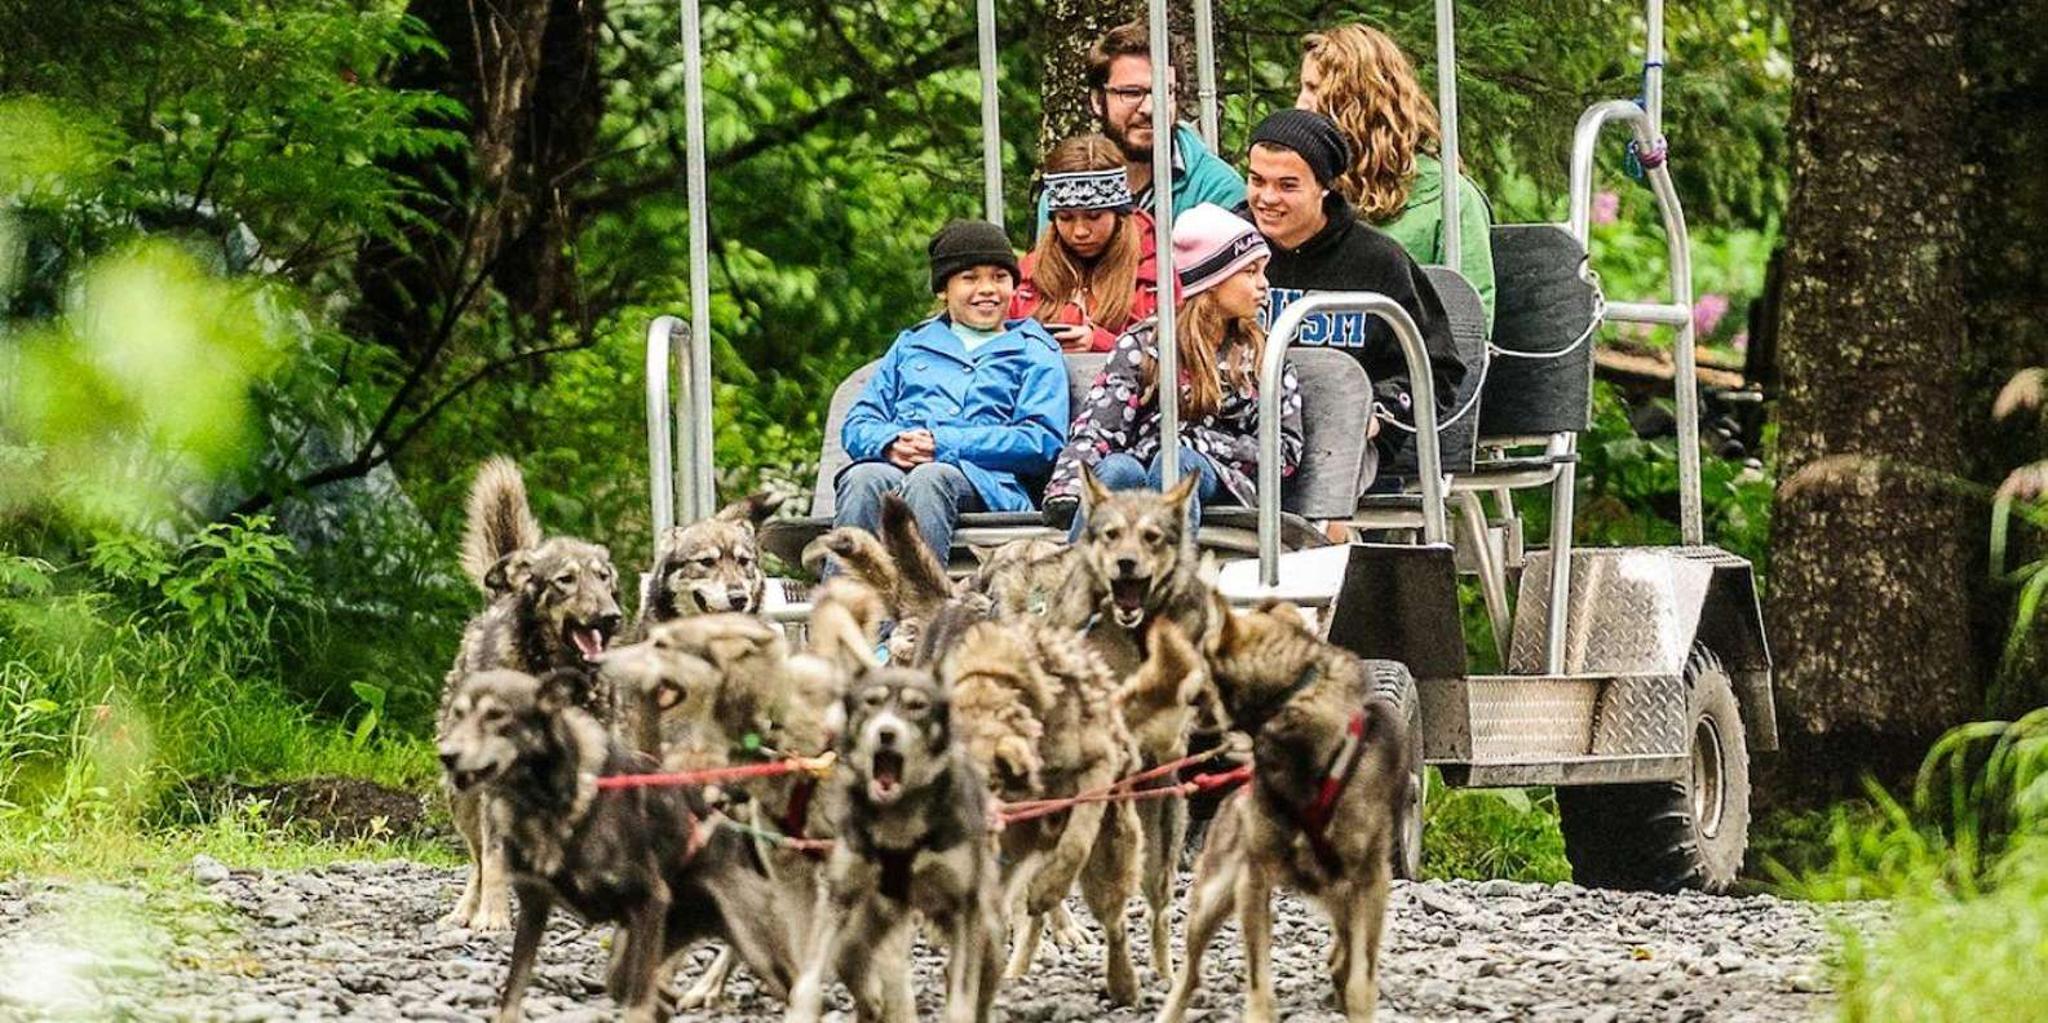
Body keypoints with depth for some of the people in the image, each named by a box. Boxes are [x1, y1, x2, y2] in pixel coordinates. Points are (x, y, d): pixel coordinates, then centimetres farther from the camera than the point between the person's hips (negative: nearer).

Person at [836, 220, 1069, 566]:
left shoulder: (1035, 353, 22)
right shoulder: (912, 345, 34)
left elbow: (1042, 441, 5)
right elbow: (858, 425, 24)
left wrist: (945, 445, -6)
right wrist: (890, 444, -3)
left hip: (984, 479, -3)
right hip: (897, 467, 3)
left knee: (929, 480, -38)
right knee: (864, 478, -34)